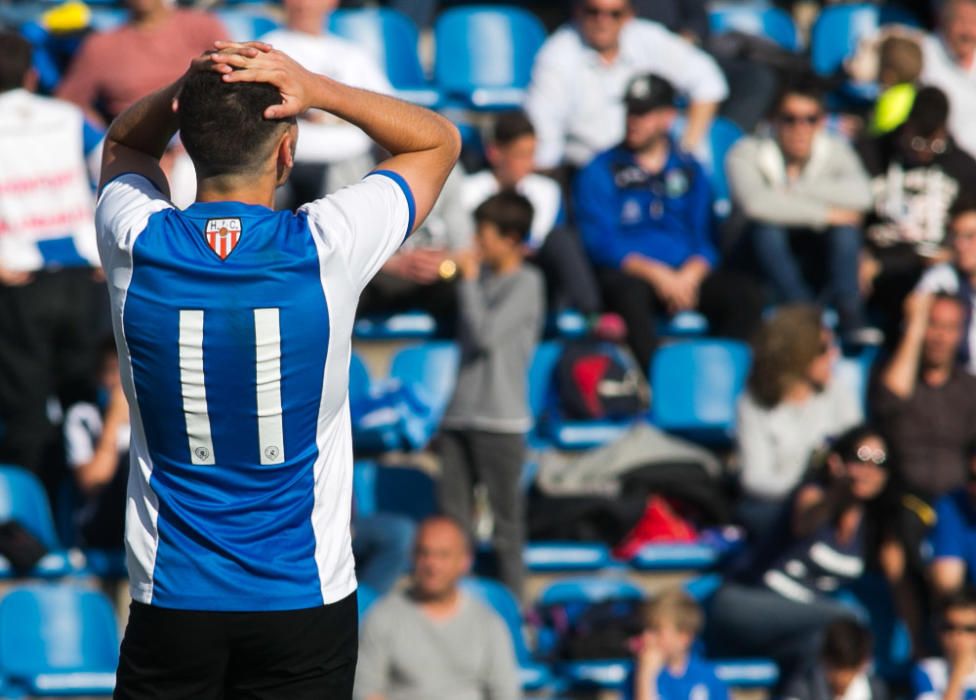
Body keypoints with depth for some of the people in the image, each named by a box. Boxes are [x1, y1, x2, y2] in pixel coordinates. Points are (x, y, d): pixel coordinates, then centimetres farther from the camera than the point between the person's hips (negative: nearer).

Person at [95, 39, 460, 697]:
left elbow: (124, 143, 17)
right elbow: (439, 139, 4)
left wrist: (189, 89, -4)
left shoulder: (137, 245, -9)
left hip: (172, 600, 1)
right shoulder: (325, 248, -14)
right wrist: (315, 90, -9)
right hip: (306, 599, -1)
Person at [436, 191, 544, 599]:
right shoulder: (484, 276, 13)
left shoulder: (525, 283, -7)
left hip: (500, 421, -7)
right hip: (460, 414, 7)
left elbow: (486, 334, -17)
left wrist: (468, 281, -10)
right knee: (452, 515, 5)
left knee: (505, 517, -2)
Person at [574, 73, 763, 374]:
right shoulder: (601, 171, 7)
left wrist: (689, 277, -11)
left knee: (745, 293, -25)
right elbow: (600, 242, -4)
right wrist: (656, 274, -17)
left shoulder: (689, 170, 18)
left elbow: (704, 237, 12)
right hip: (629, 274, -3)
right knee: (629, 293, -40)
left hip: (686, 274, 3)